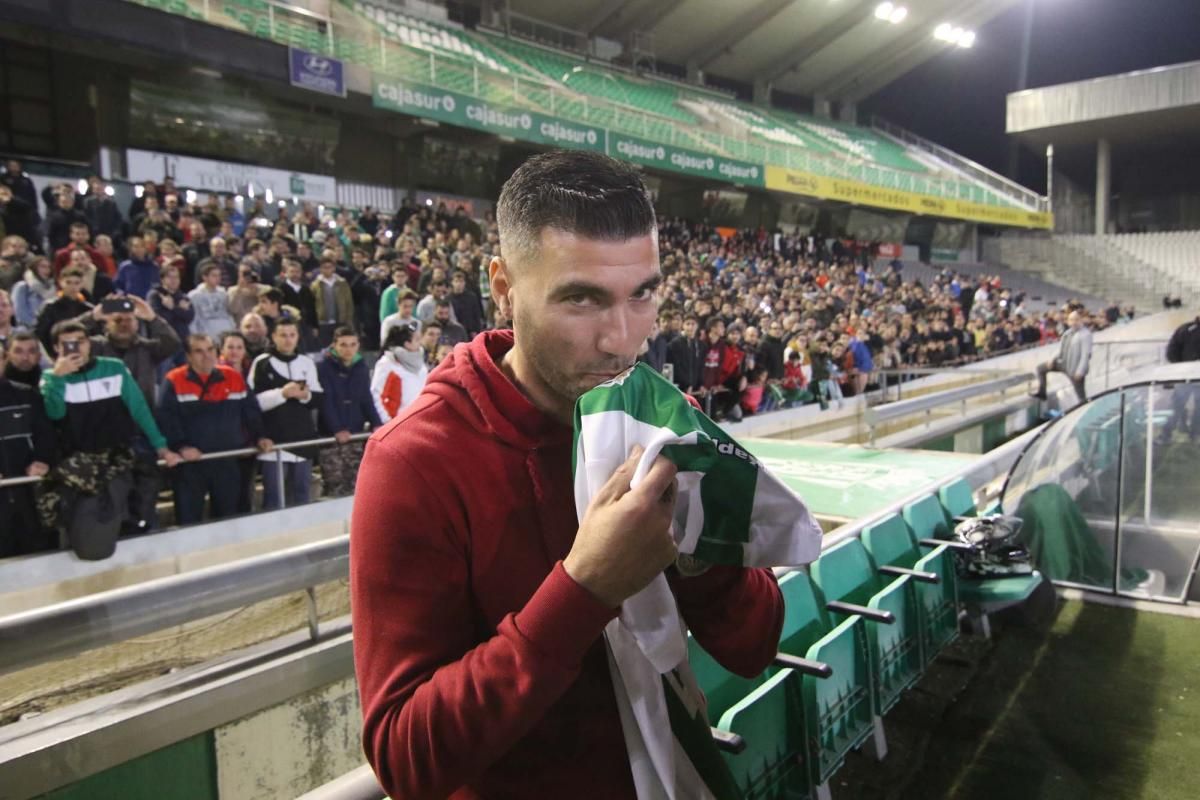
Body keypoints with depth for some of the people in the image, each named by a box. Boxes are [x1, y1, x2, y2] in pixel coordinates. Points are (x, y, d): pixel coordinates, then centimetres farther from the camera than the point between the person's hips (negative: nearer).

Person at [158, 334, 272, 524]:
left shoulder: (234, 377, 6)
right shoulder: (175, 381, -4)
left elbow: (251, 411, 10)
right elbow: (166, 418, -13)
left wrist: (258, 437, -2)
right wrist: (180, 446, -23)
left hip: (227, 461, 3)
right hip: (190, 463, -3)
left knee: (227, 519, 13)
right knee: (189, 520, 2)